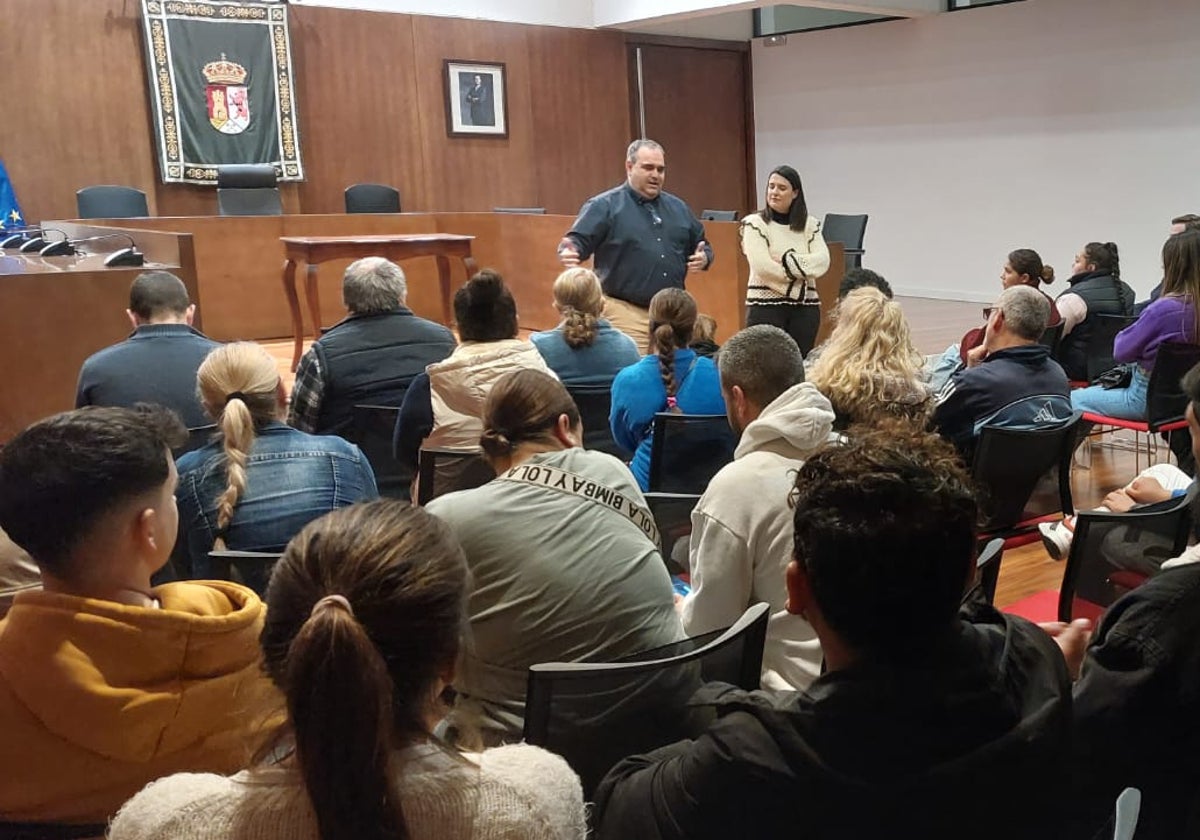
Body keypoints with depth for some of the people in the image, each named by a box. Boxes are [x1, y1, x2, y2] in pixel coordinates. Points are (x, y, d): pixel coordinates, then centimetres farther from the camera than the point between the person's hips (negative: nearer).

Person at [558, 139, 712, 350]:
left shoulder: (678, 207, 16)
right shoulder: (604, 206, -1)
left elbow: (701, 244, 24)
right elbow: (578, 240, -8)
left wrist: (704, 258, 1)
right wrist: (570, 250, -32)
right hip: (626, 312, -6)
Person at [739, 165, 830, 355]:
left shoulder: (810, 224, 10)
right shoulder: (755, 223, -1)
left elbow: (822, 262, -4)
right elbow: (762, 267, -14)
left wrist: (787, 260, -15)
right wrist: (804, 271, -7)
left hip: (805, 306, 3)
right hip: (765, 306, -3)